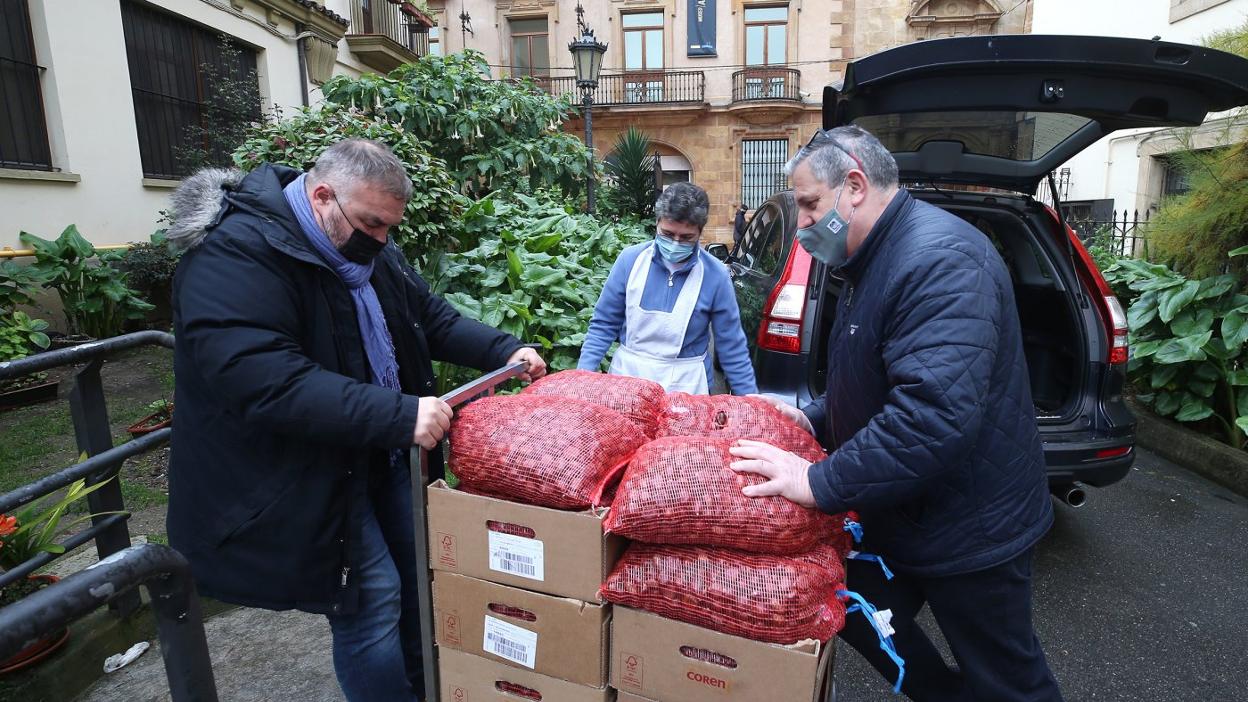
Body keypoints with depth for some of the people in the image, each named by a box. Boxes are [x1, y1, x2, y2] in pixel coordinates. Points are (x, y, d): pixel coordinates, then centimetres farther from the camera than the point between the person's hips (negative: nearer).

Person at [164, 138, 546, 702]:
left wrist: (503, 350, -3)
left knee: (417, 575, 17)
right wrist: (397, 414, -38)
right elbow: (263, 380, -34)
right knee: (372, 600, -3)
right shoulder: (234, 257, -24)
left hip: (381, 453, 8)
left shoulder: (367, 247, 3)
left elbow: (431, 318, 11)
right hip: (304, 479, -8)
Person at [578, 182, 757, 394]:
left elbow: (732, 347, -3)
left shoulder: (715, 275, -11)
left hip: (686, 384, -1)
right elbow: (603, 325, 0)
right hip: (628, 373, 2)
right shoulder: (630, 259, -8)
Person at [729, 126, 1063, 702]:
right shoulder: (877, 261, 8)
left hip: (971, 533, -9)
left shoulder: (939, 258, -26)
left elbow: (935, 412, -37)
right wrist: (815, 420, 3)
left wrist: (821, 482, -32)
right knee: (860, 617, 21)